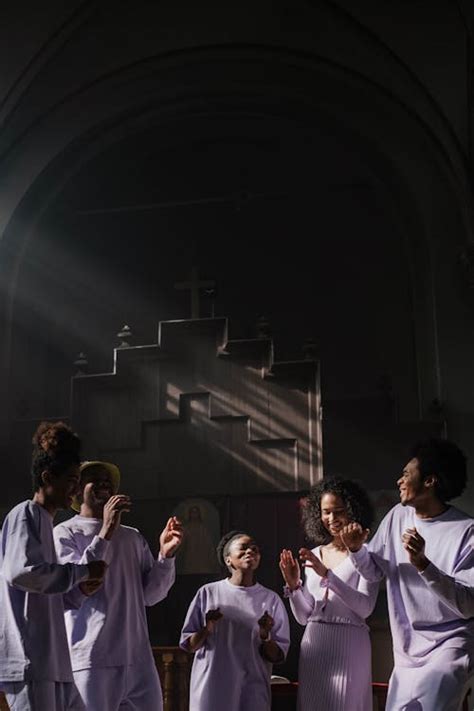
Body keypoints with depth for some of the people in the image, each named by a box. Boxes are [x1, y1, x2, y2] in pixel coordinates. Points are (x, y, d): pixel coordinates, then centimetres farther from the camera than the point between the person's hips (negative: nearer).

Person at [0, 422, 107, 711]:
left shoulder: (45, 522, 22)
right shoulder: (26, 514, -6)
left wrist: (80, 589, 8)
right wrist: (83, 572, -13)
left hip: (51, 660, 10)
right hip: (28, 658, -10)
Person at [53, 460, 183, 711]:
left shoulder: (133, 537, 18)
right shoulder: (65, 533, 2)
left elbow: (150, 595, 12)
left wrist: (165, 555, -3)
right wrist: (105, 533, -19)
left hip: (137, 658, 5)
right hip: (92, 660, -5)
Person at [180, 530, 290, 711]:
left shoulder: (270, 599, 2)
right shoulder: (208, 592, 0)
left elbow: (277, 656, 3)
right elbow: (188, 645, 4)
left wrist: (265, 636, -16)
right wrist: (206, 630, -14)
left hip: (253, 690, 1)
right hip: (212, 688, -1)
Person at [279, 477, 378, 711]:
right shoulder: (314, 555, 11)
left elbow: (365, 607, -15)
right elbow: (303, 616, 12)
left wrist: (327, 575, -22)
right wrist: (293, 585, -6)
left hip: (348, 645, -5)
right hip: (313, 645, 5)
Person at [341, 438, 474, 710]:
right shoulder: (398, 517, 4)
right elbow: (375, 570, 15)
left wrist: (422, 563, -29)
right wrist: (356, 549, -5)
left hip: (450, 644, -6)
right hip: (407, 650, 6)